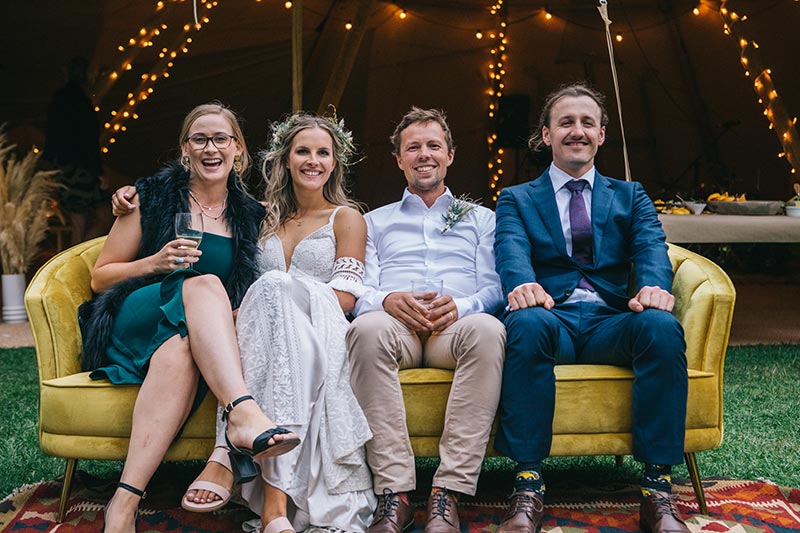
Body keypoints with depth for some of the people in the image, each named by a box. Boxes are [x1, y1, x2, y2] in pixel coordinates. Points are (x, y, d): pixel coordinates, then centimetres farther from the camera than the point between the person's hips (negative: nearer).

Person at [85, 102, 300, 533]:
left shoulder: (250, 216, 15)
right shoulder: (154, 196, 9)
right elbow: (100, 277, 9)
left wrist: (232, 316, -6)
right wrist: (156, 263, -9)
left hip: (194, 338, 2)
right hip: (132, 327, -1)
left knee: (179, 352, -38)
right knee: (205, 282, -33)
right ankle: (242, 413, -56)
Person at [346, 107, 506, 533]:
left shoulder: (480, 219, 27)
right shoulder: (375, 222, 28)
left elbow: (495, 287, 12)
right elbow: (359, 292, 13)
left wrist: (461, 306, -13)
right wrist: (388, 301, -13)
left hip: (456, 325, 0)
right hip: (394, 323, 0)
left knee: (487, 330, -38)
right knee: (367, 328, -38)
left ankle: (448, 494, -38)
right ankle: (393, 493, -38)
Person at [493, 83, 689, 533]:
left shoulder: (630, 197, 23)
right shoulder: (517, 199, 18)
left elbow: (652, 247, 2)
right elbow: (511, 250, -3)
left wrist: (654, 286, -23)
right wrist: (523, 284, -29)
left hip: (611, 322, 2)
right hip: (551, 317, -1)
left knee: (661, 324, -31)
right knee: (527, 322, -36)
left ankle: (658, 489, -26)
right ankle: (529, 489, -32)